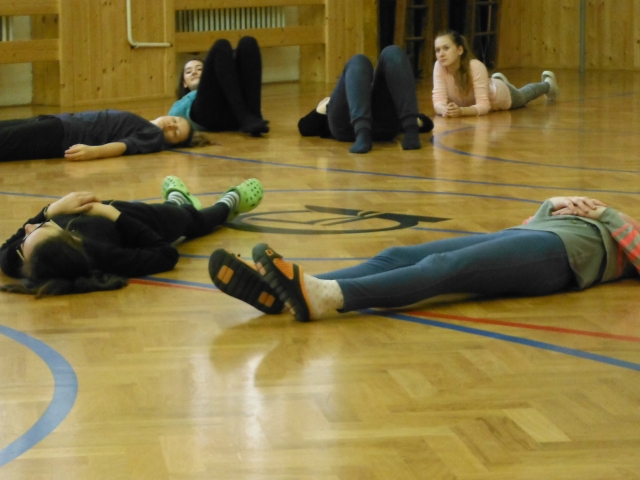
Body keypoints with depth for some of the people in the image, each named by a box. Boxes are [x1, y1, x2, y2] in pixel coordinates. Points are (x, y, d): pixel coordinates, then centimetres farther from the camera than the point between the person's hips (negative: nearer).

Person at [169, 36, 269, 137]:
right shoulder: (182, 104, 41)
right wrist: (195, 94, 7)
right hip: (208, 115, -2)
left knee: (248, 43, -13)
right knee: (221, 46, -18)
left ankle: (254, 117, -31)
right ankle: (247, 119, -40)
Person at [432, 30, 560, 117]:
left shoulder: (476, 67, -45)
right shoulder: (439, 67, -36)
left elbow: (483, 105, -44)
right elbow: (438, 101, -37)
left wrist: (461, 111, -62)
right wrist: (445, 109, -60)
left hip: (501, 93, -3)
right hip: (470, 103, 3)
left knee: (523, 96, 31)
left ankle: (547, 83, 63)